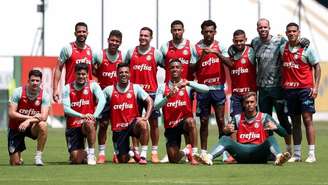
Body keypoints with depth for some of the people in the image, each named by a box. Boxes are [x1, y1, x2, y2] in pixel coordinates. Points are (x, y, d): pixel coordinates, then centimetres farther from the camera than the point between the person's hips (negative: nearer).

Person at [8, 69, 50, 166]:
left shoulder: (44, 95, -13)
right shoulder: (18, 92, -15)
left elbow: (44, 117, -22)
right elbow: (11, 113, -19)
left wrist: (29, 121, -37)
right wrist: (31, 117, -25)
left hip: (32, 128, 1)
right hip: (16, 128, -1)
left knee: (43, 125, -36)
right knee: (15, 163, -5)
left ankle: (38, 156, -21)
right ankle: (19, 157, 36)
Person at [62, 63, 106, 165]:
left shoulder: (93, 85, -1)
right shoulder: (68, 88, 0)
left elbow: (102, 100, -16)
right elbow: (66, 109, -10)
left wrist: (94, 116, -32)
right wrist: (82, 116, -26)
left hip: (87, 124, -1)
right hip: (73, 126, 1)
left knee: (89, 124, -40)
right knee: (76, 160, -15)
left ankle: (91, 154, -20)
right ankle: (84, 154, 25)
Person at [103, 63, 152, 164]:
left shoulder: (135, 88, -1)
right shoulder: (109, 90, 1)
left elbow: (150, 101, -3)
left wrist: (145, 117, -16)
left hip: (132, 124, -1)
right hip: (118, 128, 1)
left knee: (143, 124, -38)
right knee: (122, 160, -4)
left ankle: (143, 156, -27)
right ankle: (129, 154, 36)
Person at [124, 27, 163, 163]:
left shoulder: (156, 54, 2)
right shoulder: (131, 52, 7)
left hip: (151, 92, -1)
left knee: (154, 122, -1)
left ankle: (154, 152, 5)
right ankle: (135, 151, 8)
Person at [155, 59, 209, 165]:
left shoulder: (187, 86, -1)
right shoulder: (163, 88, 1)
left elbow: (206, 89, -18)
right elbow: (156, 106, -12)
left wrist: (188, 83, -28)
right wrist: (168, 97, -29)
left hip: (184, 122, -1)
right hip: (170, 127, 1)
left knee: (190, 121, -40)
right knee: (173, 160, -6)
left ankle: (194, 154, -26)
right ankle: (186, 152, 31)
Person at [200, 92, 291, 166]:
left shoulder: (264, 117, 9)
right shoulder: (237, 118, 16)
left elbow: (284, 133, 1)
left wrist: (275, 127, -23)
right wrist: (226, 130, -17)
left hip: (259, 150, -2)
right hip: (241, 151, 2)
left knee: (271, 139, -26)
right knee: (225, 139, -18)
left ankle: (279, 157, -56)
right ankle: (208, 157, -42)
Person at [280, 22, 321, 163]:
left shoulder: (306, 48, -3)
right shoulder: (283, 49, 8)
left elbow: (317, 67, 0)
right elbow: (280, 66, 21)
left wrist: (315, 87, -8)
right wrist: (281, 85, 9)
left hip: (304, 88, -4)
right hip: (289, 88, 4)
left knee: (307, 120, -8)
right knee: (295, 122, 8)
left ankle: (312, 154, -9)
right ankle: (296, 154, 12)